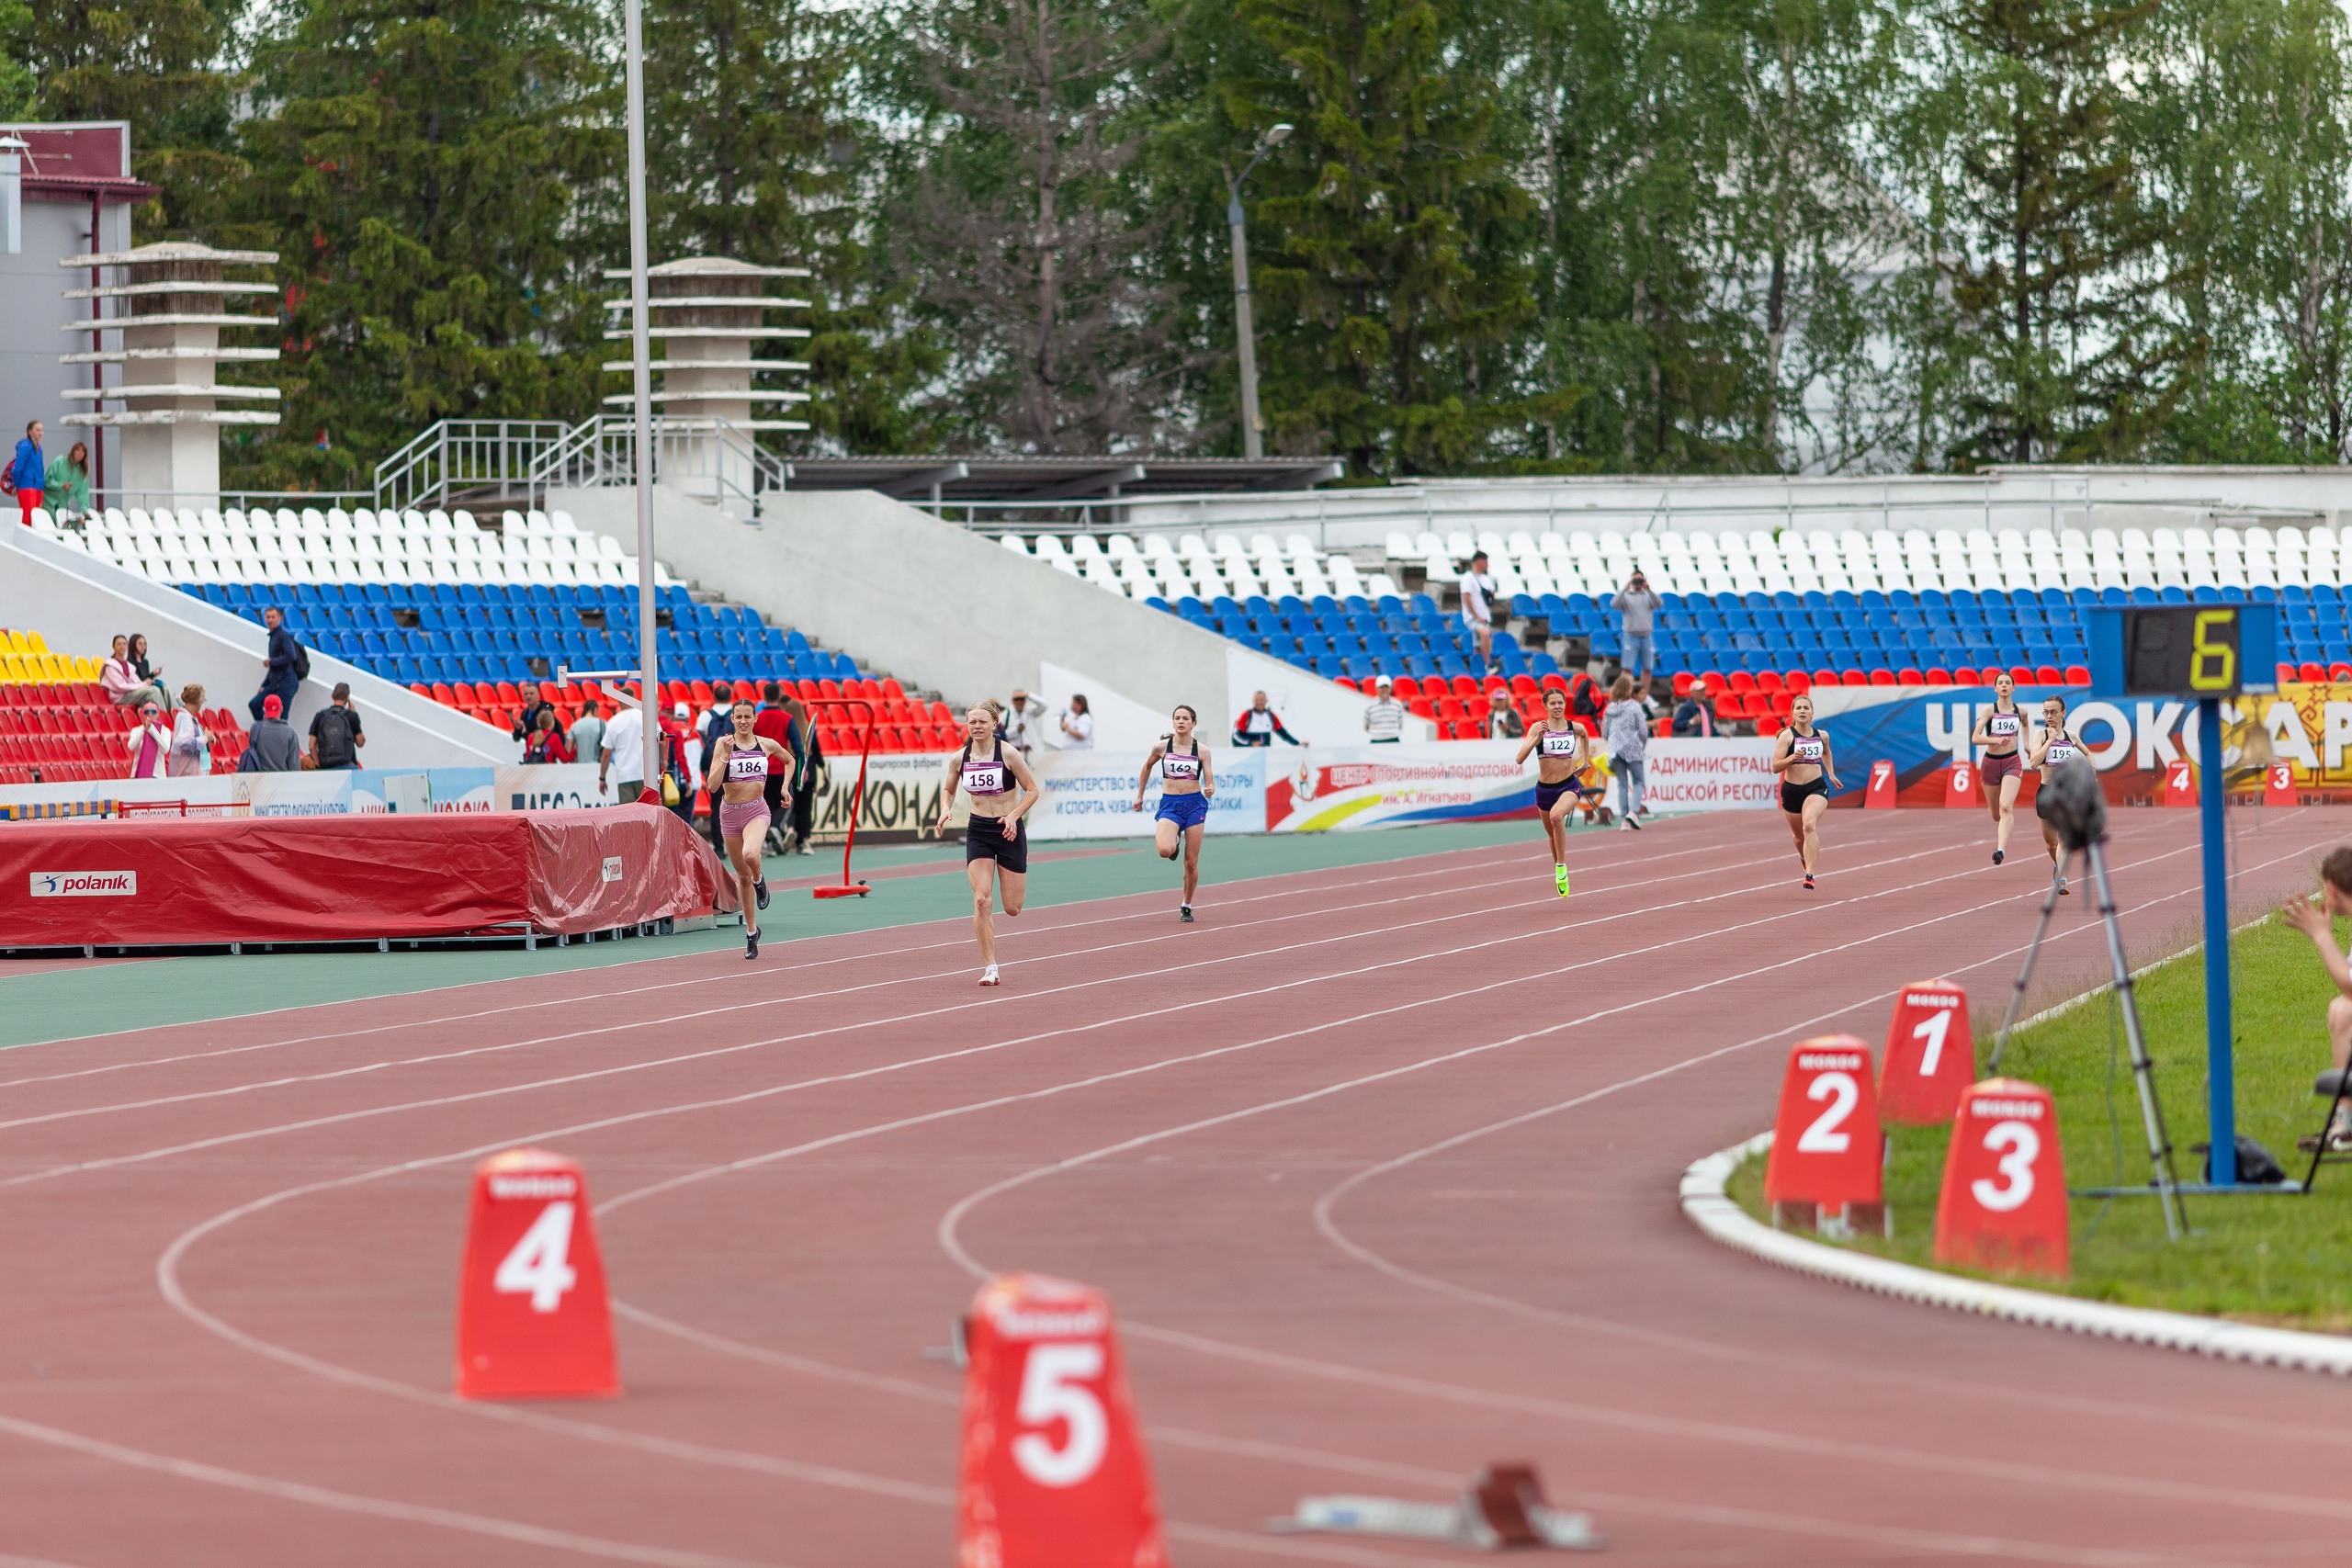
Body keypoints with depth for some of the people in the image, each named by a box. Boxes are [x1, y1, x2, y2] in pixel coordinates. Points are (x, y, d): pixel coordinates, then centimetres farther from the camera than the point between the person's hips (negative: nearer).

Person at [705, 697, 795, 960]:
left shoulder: (767, 745, 0)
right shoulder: (724, 744, -6)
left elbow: (789, 760, 23)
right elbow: (712, 785, -14)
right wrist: (725, 756, -22)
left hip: (757, 811, -1)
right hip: (730, 812, 1)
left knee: (750, 855, -34)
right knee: (743, 877, 11)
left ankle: (759, 879, 3)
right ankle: (751, 933, 26)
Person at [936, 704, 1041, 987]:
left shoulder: (1008, 754, -11)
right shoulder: (960, 759, -1)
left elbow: (1032, 791, -5)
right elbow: (948, 790, 15)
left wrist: (1014, 815, -20)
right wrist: (945, 810, -6)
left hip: (1009, 829, -2)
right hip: (978, 831, 2)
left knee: (1012, 909, 4)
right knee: (981, 900, -15)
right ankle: (990, 968, -8)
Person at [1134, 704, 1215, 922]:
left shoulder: (1201, 751, -3)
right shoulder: (1162, 747, -2)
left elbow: (1209, 782, -1)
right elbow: (1147, 766, 17)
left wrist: (1210, 789, -25)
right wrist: (1139, 795, 20)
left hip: (1194, 804, 0)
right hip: (1169, 804, 0)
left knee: (1191, 862, 3)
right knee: (1165, 851, -25)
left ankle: (1187, 906, 22)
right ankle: (1175, 839, 14)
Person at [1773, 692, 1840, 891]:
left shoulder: (1822, 736, 5)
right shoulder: (1787, 736, -6)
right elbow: (1775, 767, -12)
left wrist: (1831, 774, 23)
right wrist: (1792, 758, -28)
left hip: (1816, 788, -1)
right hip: (1791, 790, 1)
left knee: (1809, 826, -28)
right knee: (1800, 837, 17)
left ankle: (1810, 874, -32)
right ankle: (1804, 855, 55)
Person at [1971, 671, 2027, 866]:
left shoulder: (2020, 711, 3)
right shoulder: (1990, 710, -6)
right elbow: (1975, 738, -16)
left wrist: (2026, 743, 18)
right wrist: (1996, 740, -31)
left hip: (2012, 762, 0)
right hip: (1991, 762, 0)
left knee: (2006, 807, -22)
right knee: (1995, 813, 13)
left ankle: (2001, 850, -33)